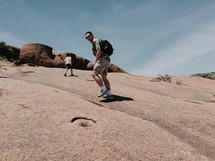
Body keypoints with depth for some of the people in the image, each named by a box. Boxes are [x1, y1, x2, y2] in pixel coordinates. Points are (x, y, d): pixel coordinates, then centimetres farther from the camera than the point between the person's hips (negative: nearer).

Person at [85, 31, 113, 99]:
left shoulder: (95, 40, -2)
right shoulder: (95, 42, 30)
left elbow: (99, 51, -17)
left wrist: (95, 61, -12)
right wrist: (96, 61, 18)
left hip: (103, 59, -10)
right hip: (106, 60, 10)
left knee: (94, 74, -12)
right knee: (104, 78, 8)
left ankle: (103, 90, -15)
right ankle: (109, 94, 5)